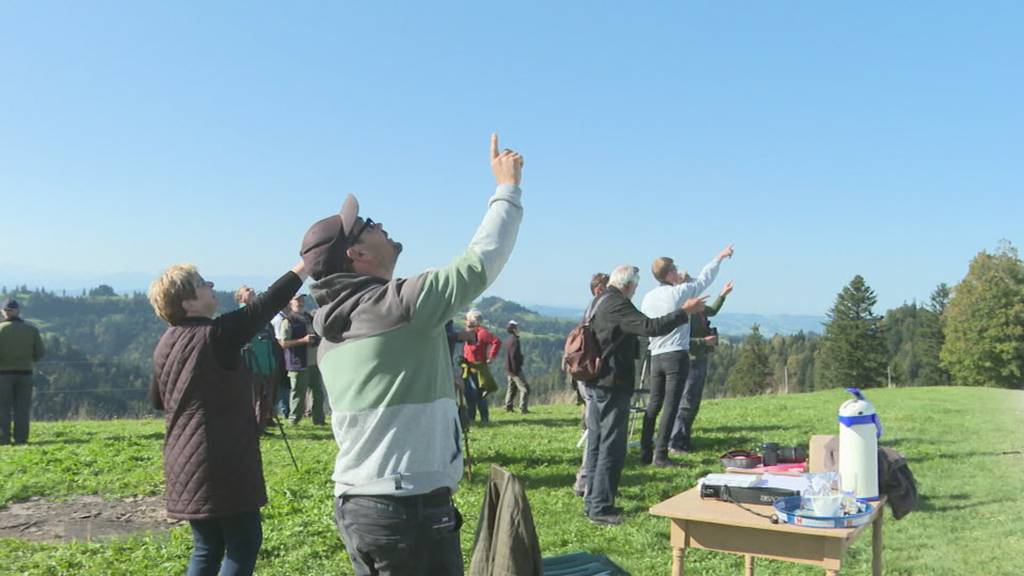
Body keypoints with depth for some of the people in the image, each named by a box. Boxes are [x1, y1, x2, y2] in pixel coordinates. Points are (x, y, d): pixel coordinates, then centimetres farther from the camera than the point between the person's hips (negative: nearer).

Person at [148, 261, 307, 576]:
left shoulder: (166, 343, 8)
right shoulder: (217, 334, -14)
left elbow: (157, 400, 21)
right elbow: (269, 303, -13)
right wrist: (309, 263, -7)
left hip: (185, 464, 8)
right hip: (222, 463, -8)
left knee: (207, 547, 16)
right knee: (244, 541, 2)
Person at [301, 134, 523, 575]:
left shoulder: (331, 333, 10)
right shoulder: (398, 306, -16)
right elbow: (481, 261, -12)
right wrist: (508, 187, 0)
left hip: (357, 503, 9)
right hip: (410, 509, -8)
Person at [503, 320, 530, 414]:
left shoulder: (508, 339, 10)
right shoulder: (514, 340, -18)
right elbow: (514, 356, -23)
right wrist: (516, 370, -20)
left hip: (509, 368, 10)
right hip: (515, 368, -10)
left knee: (512, 387, 18)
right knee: (524, 388, -5)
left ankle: (508, 407, 20)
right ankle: (523, 408, -8)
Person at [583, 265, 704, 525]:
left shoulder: (597, 302, 15)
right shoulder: (617, 305, -17)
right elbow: (651, 327, -25)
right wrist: (684, 311, -20)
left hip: (595, 384, 10)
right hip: (613, 386, -10)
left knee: (596, 444, 15)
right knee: (612, 448, -5)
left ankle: (592, 502, 22)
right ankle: (601, 508, -2)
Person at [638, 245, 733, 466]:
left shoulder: (648, 297, 6)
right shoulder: (679, 292, -8)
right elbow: (704, 280, 6)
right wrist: (719, 257, 20)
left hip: (656, 356, 6)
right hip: (676, 355, -6)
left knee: (653, 404, 11)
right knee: (671, 406, -4)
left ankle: (645, 452, 13)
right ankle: (660, 454, -6)